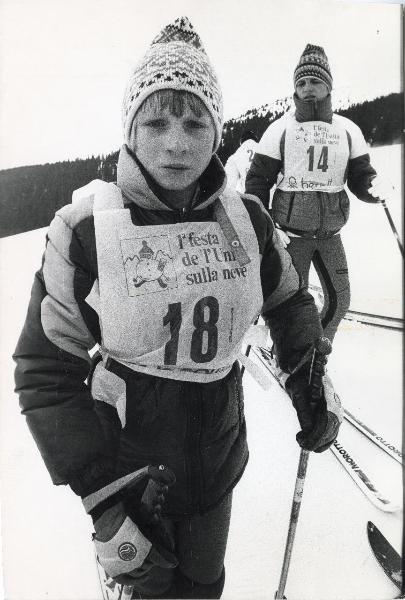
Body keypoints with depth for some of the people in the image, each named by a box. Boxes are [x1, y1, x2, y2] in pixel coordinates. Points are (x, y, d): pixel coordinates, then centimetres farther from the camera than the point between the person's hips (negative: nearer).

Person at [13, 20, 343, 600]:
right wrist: (103, 494, -19)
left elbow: (289, 302, 10)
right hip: (127, 461, -3)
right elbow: (45, 371, -15)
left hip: (219, 458, 3)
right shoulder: (86, 227, -18)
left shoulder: (245, 218, -8)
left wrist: (311, 384, 0)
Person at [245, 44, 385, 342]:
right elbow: (258, 179, -3)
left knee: (339, 301, 9)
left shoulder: (348, 130, 2)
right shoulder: (280, 129, -4)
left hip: (330, 234, 3)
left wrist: (374, 186, -21)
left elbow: (359, 177, 3)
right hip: (291, 234, -3)